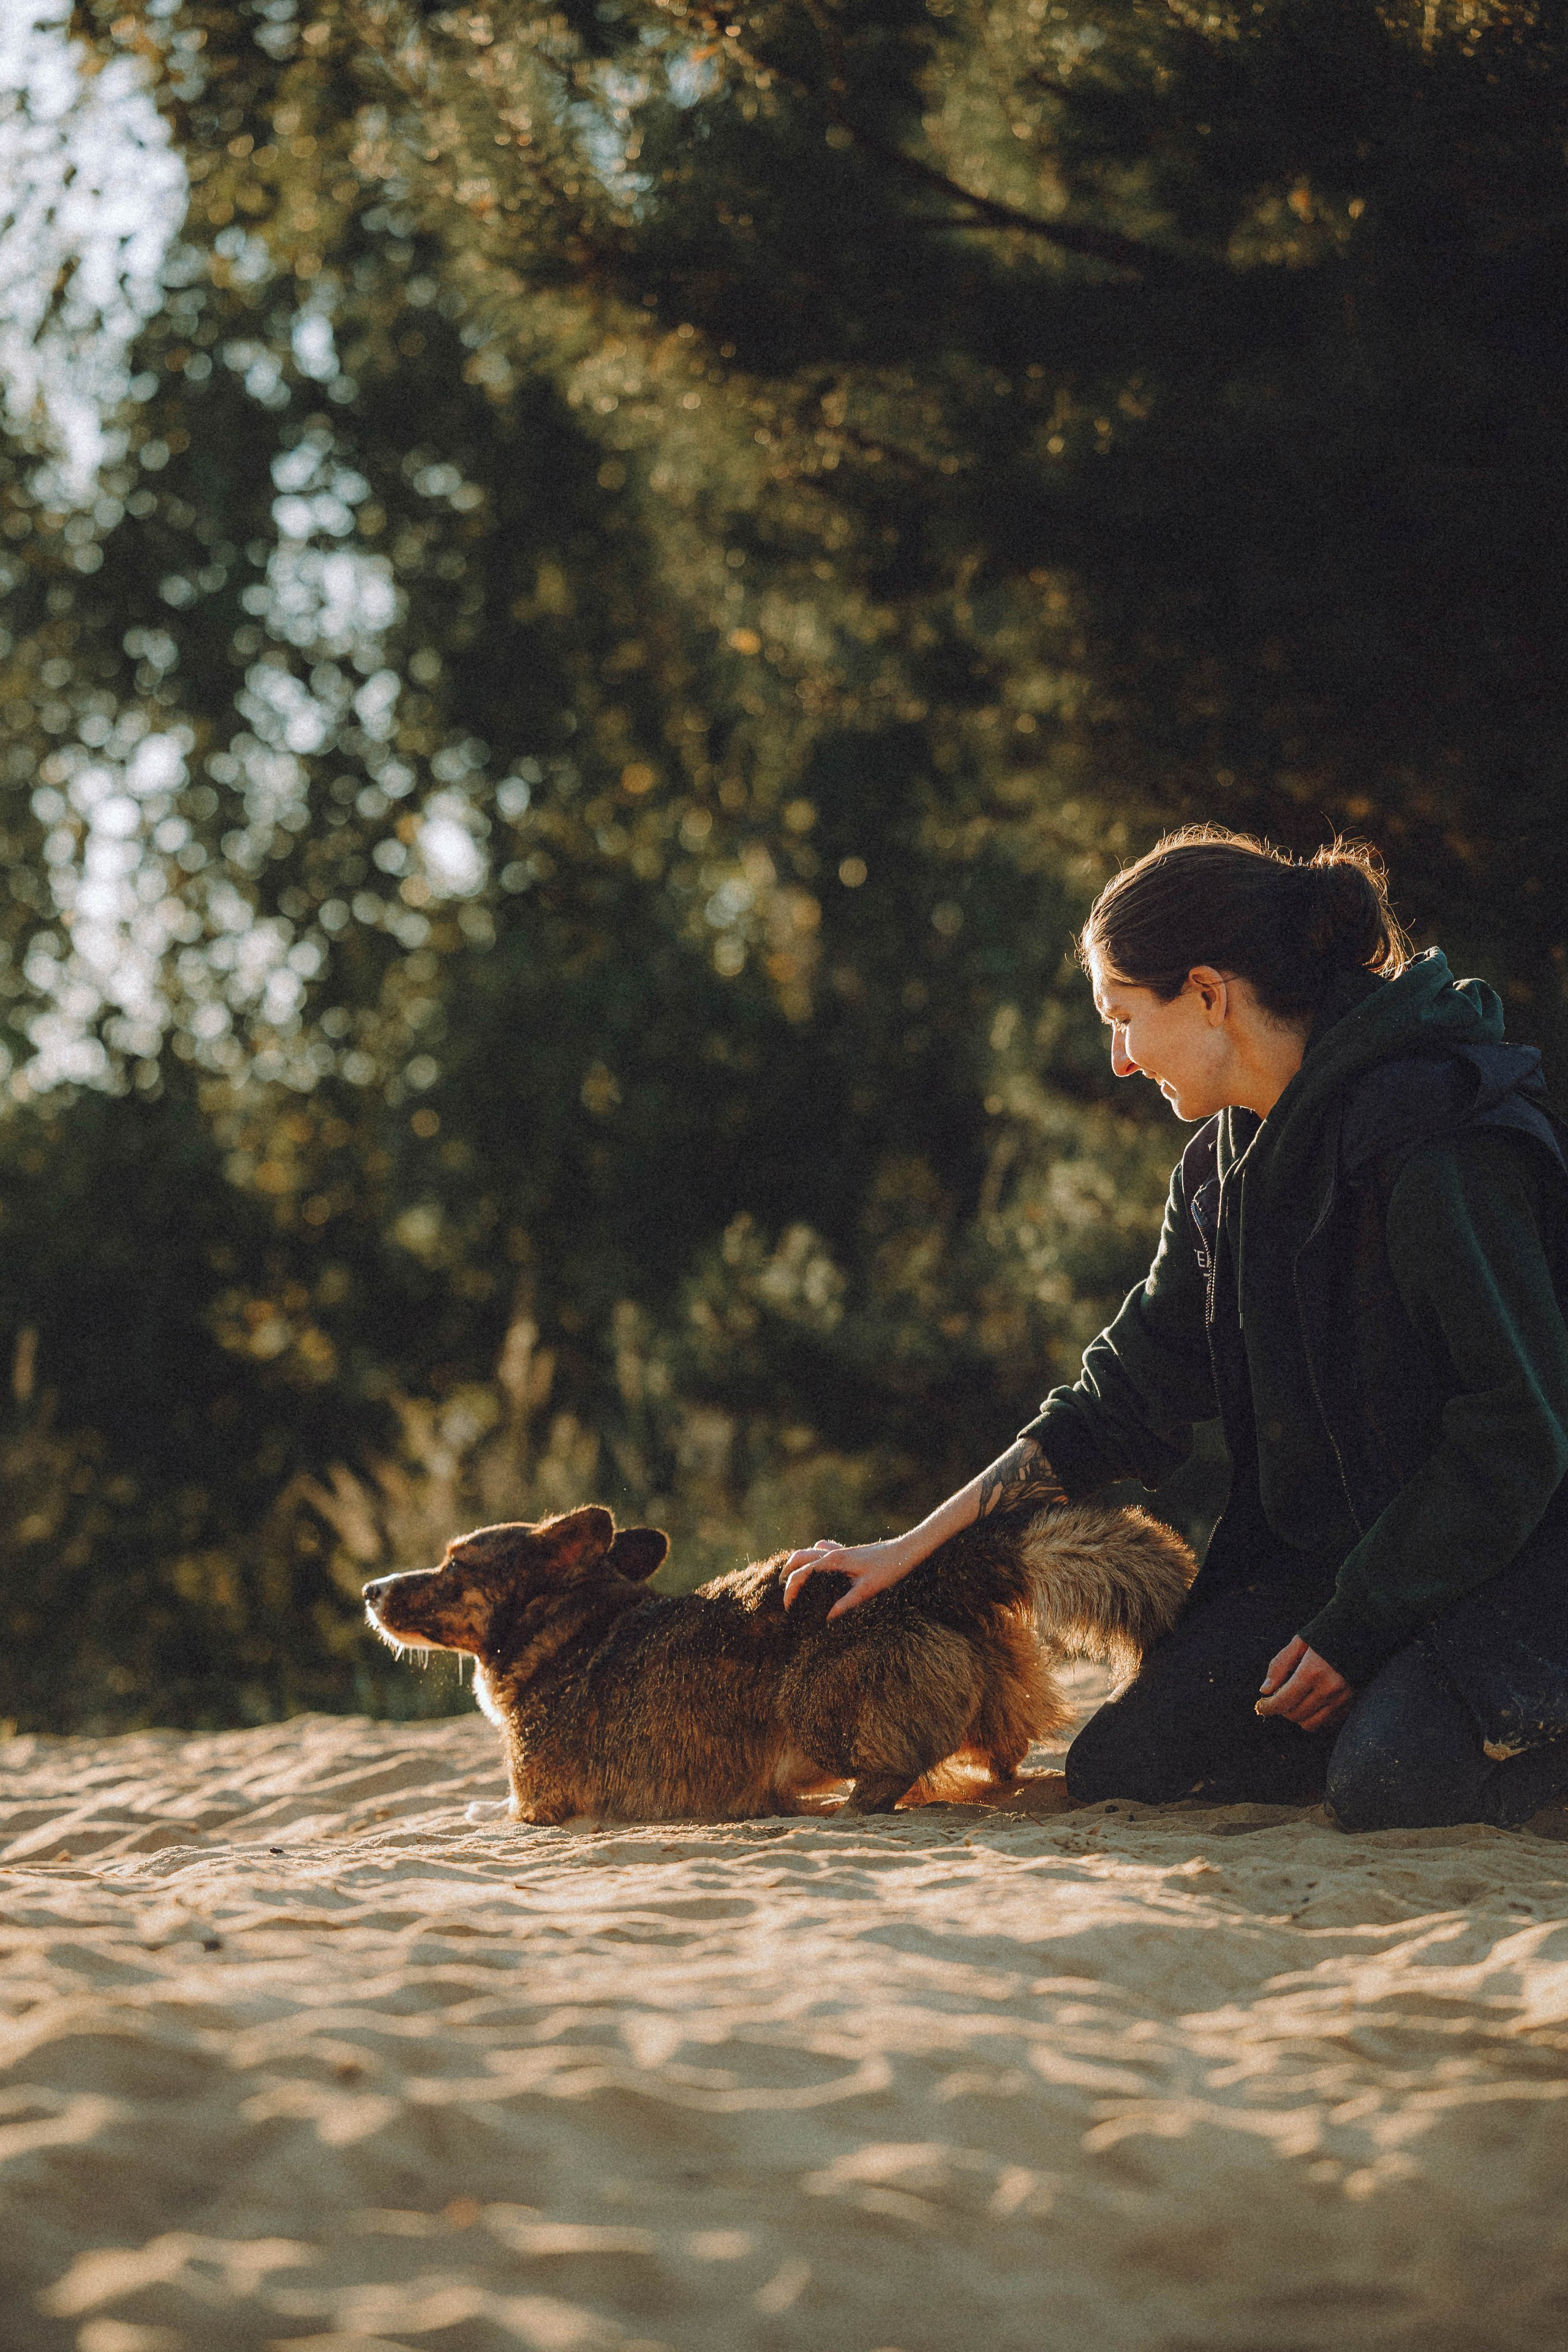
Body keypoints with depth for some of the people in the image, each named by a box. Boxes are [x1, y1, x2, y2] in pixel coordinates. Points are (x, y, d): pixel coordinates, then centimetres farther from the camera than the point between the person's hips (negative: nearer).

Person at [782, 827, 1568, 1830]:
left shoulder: (1443, 1143, -21)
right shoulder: (1227, 1163, 7)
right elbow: (1129, 1395, 13)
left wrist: (1356, 1631, -17)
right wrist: (910, 1550, 10)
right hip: (1325, 1554, 8)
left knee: (1394, 1784, -33)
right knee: (1119, 1769, -6)